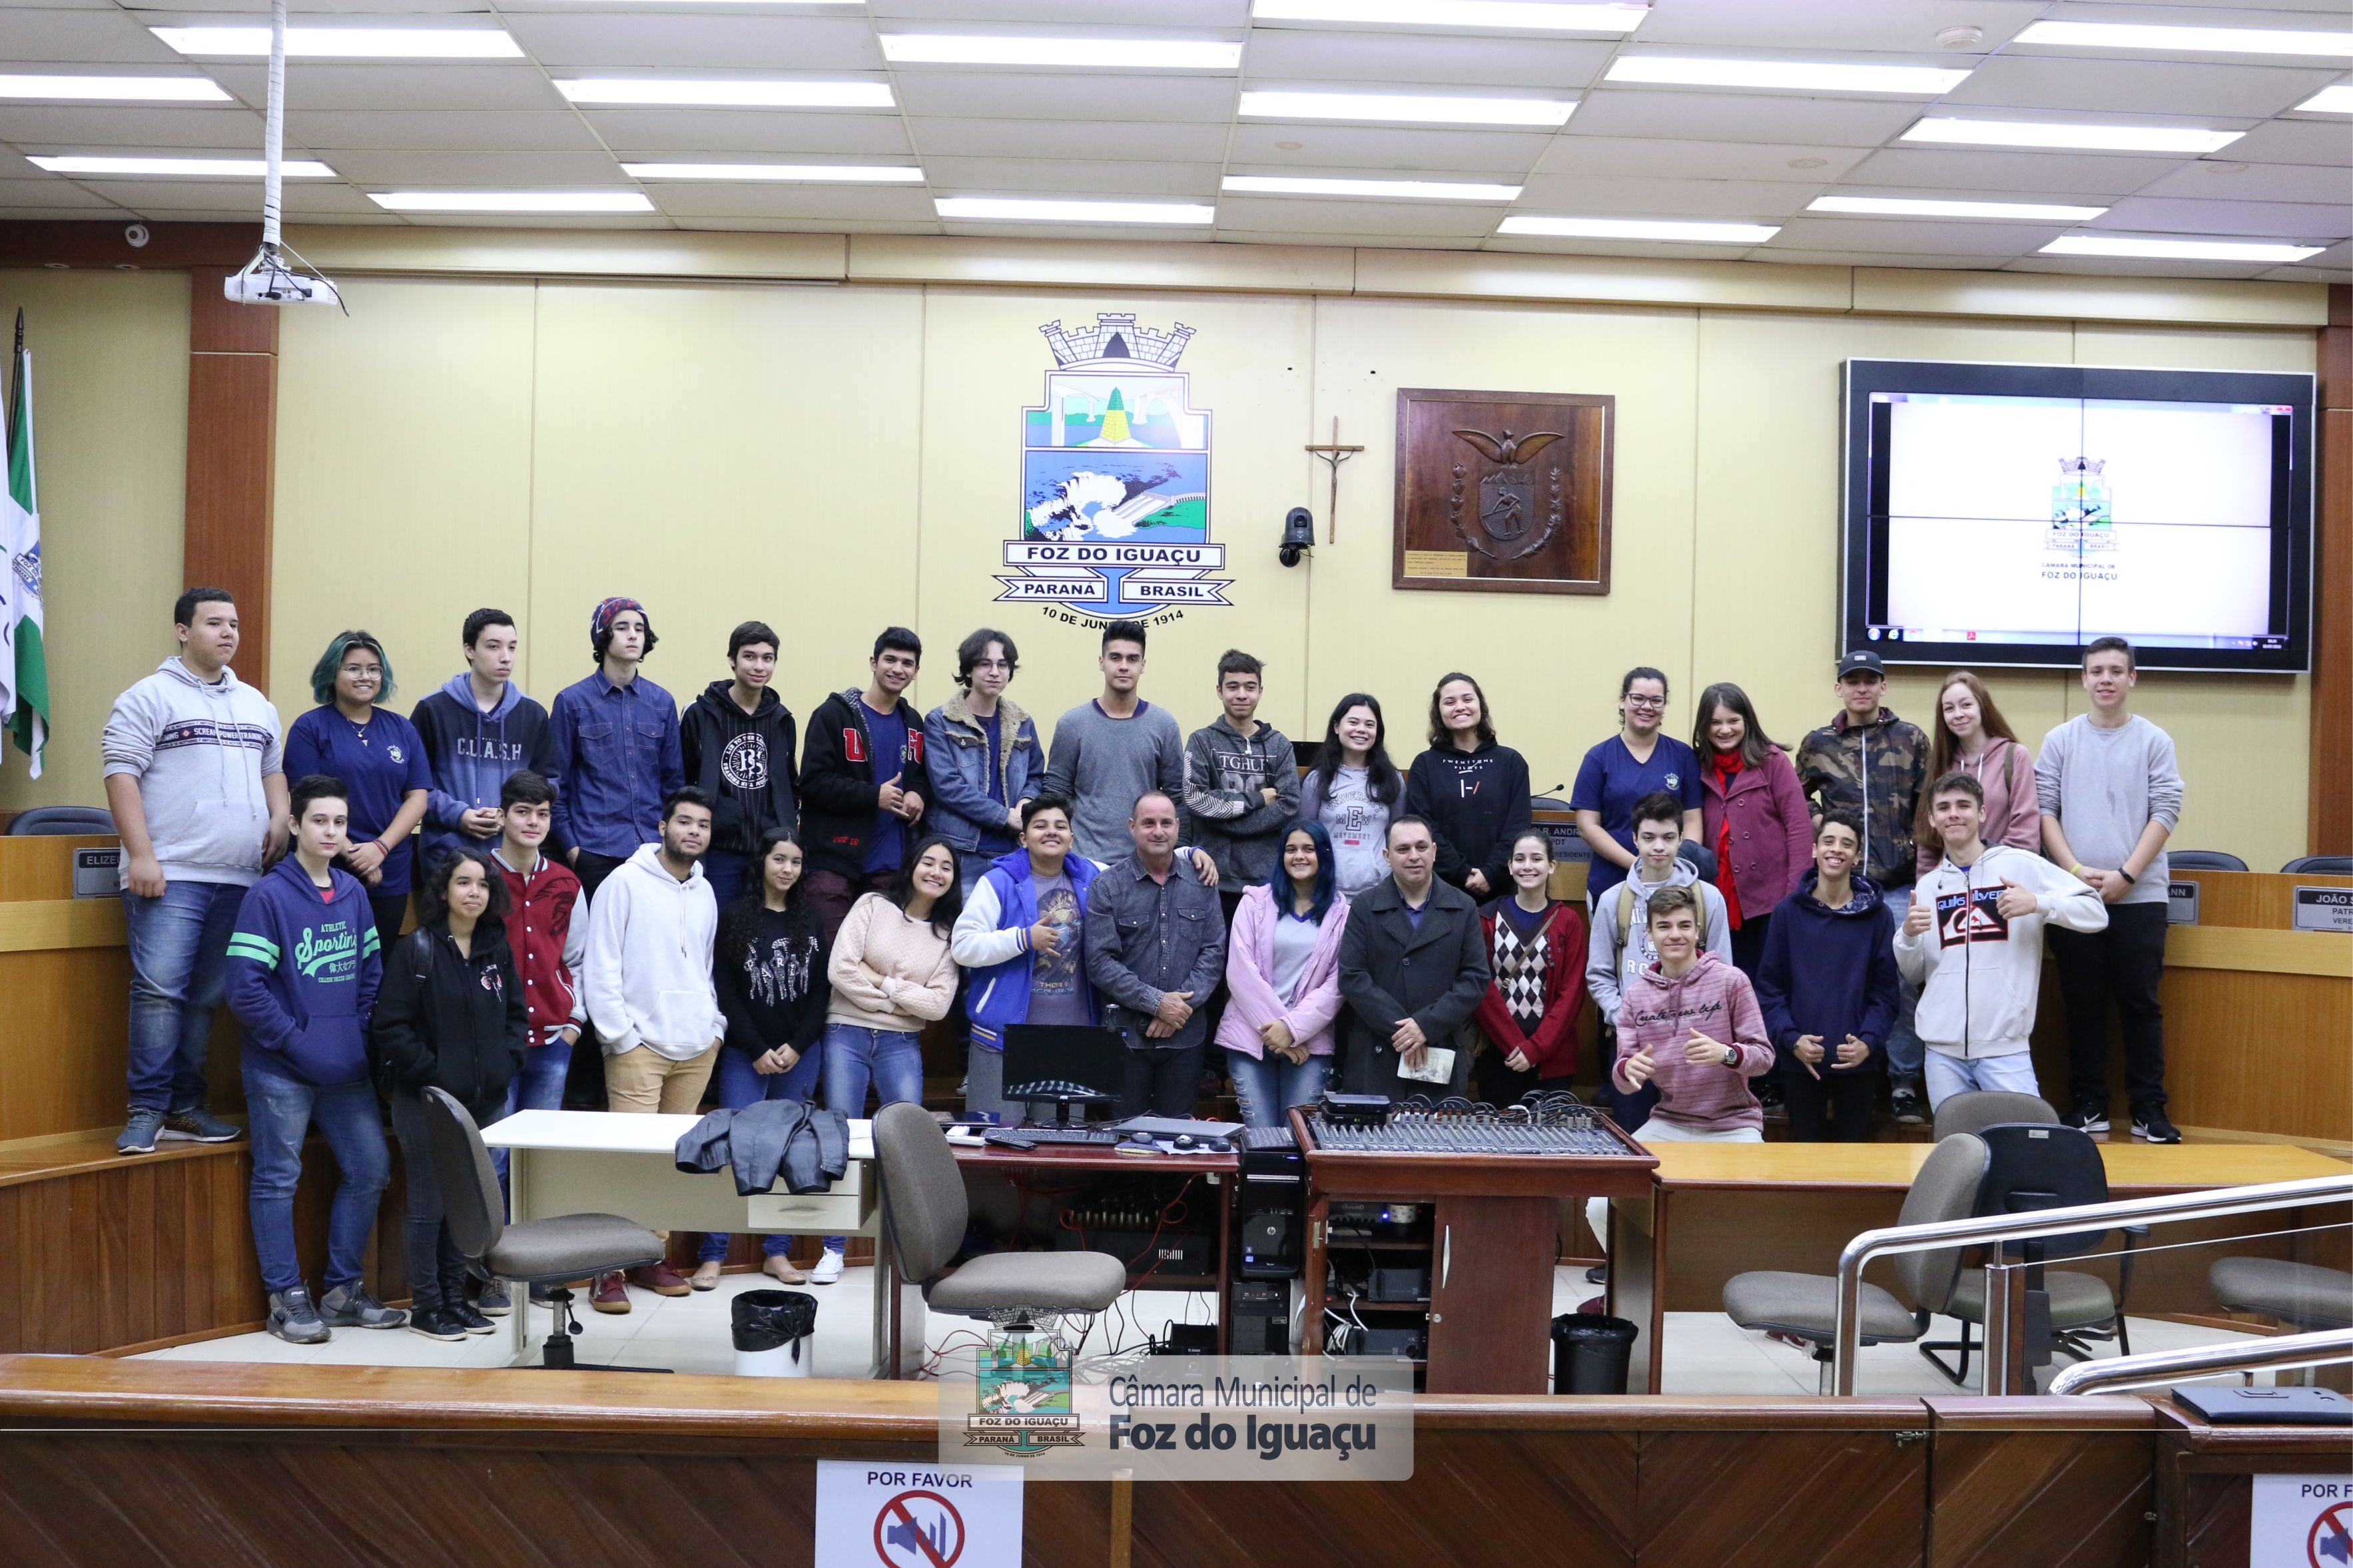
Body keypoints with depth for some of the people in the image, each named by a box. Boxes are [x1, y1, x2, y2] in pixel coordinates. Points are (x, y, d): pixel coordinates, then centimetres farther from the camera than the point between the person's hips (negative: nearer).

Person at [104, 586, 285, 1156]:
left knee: (206, 998, 7)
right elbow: (122, 773, -6)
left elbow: (273, 770, 27)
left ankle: (185, 1107, 14)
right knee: (159, 989, -11)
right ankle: (147, 1110, -4)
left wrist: (279, 820, 6)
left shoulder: (256, 705, 19)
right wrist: (140, 853, -14)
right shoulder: (150, 697, 0)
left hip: (240, 878, 6)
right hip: (171, 874, -5)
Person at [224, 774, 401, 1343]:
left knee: (370, 1169, 10)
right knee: (278, 1180, 3)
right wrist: (296, 1043, -14)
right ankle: (288, 1299, 14)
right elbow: (245, 989, -15)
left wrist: (363, 1037, 2)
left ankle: (344, 1290, 23)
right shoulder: (268, 896, -10)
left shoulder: (354, 893, 8)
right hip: (281, 1073, -6)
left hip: (347, 1070, 6)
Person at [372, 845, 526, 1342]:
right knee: (430, 1203, 1)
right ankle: (425, 1306, 11)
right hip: (428, 1100, -5)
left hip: (485, 1100, 6)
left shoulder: (497, 951, 9)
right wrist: (431, 1073, -15)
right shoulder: (415, 950, -8)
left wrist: (507, 1063, 1)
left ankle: (455, 1297, 23)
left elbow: (517, 1012, 15)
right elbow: (390, 1026, -12)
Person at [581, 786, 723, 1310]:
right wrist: (621, 1036, -11)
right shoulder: (626, 882, -5)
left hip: (698, 1047, 6)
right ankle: (609, 1267, -1)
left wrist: (715, 1025, 9)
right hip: (640, 1045, -6)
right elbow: (601, 967, -8)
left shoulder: (705, 893, 14)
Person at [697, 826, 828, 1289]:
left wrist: (797, 1046, -4)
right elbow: (725, 991, -3)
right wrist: (758, 1051, -8)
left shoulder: (809, 921, 10)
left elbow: (820, 991, 8)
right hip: (745, 1055, -3)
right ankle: (712, 1255, 0)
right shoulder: (734, 917, 0)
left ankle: (777, 1252, 11)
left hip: (799, 1055, 3)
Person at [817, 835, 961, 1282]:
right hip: (847, 1034, -2)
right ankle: (834, 1249, 8)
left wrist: (882, 982, -9)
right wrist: (898, 1000, -6)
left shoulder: (949, 933, 7)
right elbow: (839, 969, -10)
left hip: (902, 1045, 2)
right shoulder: (873, 906, 1)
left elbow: (938, 1003, -3)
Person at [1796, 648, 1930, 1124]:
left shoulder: (1912, 740, 6)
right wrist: (1818, 822, 4)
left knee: (1902, 982, -2)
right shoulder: (1817, 744, 9)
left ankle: (1903, 1083, 7)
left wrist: (1926, 865, -1)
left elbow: (1929, 809, 7)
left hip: (1899, 885, -1)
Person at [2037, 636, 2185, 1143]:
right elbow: (2045, 811, 3)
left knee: (2141, 1003, 1)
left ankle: (2149, 1110, 7)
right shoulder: (2060, 741, 7)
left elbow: (2164, 814, -1)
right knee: (2083, 1003, 6)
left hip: (2140, 895, -1)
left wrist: (2125, 876, -10)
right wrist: (2077, 870, -8)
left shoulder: (2155, 741, 4)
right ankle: (2089, 1105, 14)